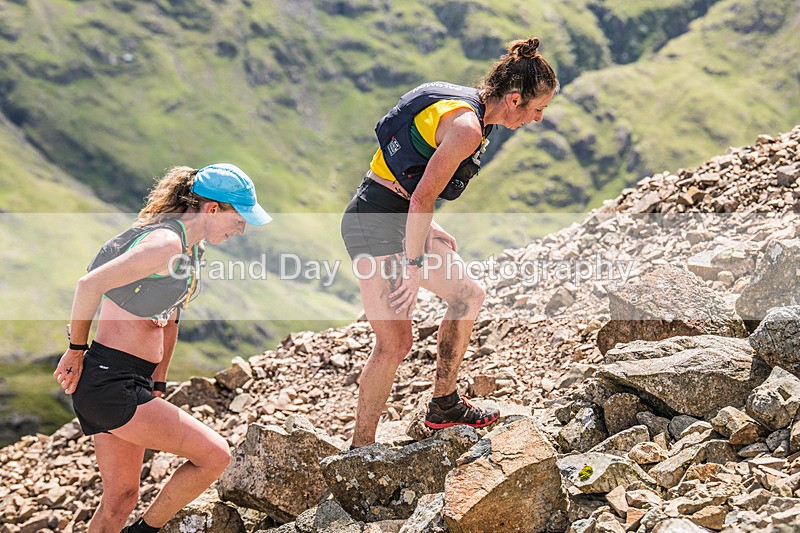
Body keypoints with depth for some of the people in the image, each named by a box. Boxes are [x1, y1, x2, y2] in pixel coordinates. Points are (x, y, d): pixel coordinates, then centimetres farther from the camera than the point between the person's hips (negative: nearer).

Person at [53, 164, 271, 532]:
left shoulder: (188, 246, 13)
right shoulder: (167, 242, -19)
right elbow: (91, 284, -25)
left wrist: (158, 384, 22)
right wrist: (76, 350, -13)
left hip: (131, 382, 10)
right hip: (110, 382, -10)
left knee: (120, 500, 14)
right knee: (215, 455, -7)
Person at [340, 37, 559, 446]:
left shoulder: (463, 104, 10)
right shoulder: (468, 128, -21)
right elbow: (422, 198, -24)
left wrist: (430, 236, 19)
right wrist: (414, 267, -18)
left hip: (403, 220, 11)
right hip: (376, 225, -11)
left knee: (468, 296, 18)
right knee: (394, 343, -11)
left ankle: (444, 406, 29)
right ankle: (359, 451, 0)